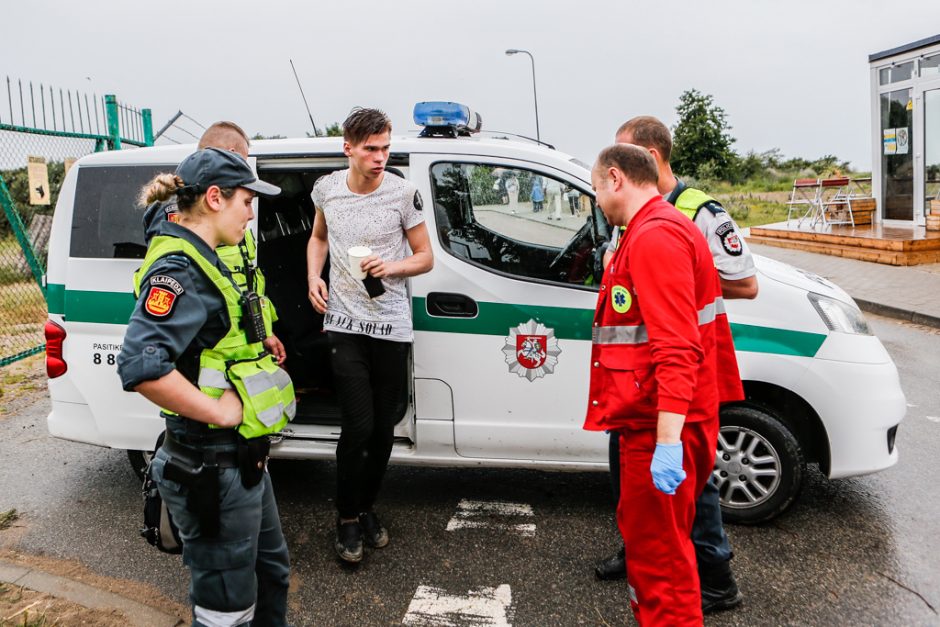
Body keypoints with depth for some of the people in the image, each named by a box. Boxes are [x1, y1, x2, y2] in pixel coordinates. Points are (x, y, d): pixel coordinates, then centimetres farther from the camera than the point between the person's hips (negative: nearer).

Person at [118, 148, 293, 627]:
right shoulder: (179, 270, -21)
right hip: (213, 470, -10)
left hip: (241, 458, 10)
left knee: (271, 574, 26)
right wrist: (220, 411, -25)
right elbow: (140, 365, -34)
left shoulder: (202, 260, 11)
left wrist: (253, 345, 14)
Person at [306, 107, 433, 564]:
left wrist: (391, 267, -18)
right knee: (358, 425, -7)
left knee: (384, 428, 8)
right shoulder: (327, 189, 2)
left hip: (391, 325, 0)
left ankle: (366, 507, 32)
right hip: (344, 323, 0)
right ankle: (347, 518, 15)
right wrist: (313, 276, 3)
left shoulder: (403, 193, -6)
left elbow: (425, 258, 1)